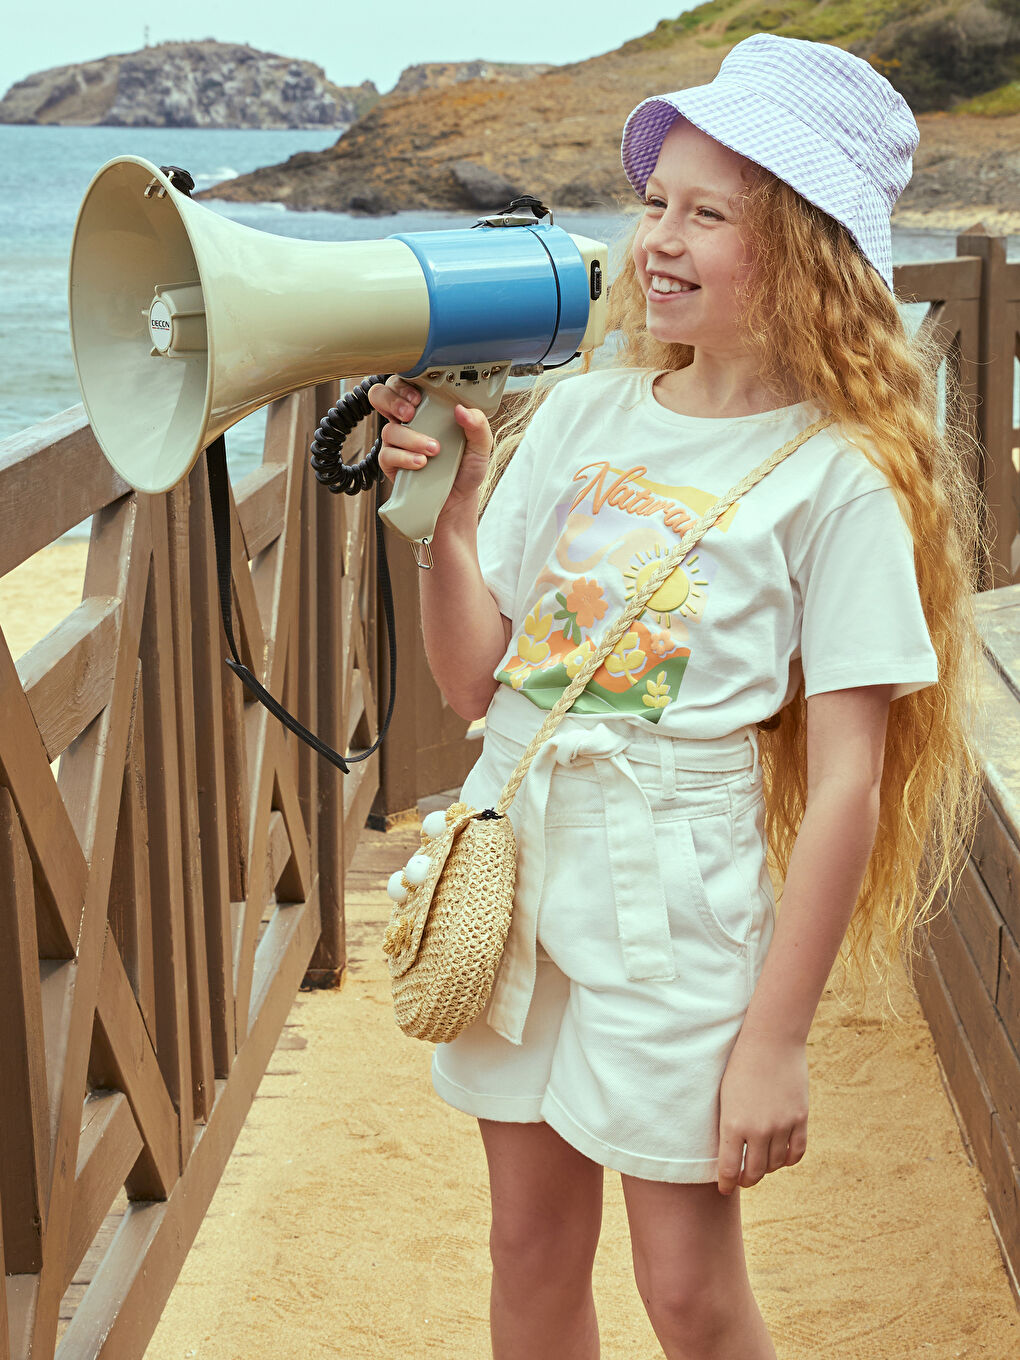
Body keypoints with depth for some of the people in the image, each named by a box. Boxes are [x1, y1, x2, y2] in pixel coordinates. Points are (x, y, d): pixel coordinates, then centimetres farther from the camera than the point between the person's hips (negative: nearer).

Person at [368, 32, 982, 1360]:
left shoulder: (837, 478, -11)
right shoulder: (577, 412, 3)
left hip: (677, 899, -5)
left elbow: (846, 787, -13)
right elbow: (476, 680, 4)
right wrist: (442, 515, -12)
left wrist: (775, 1042, -14)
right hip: (517, 865, 5)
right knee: (533, 1252, 18)